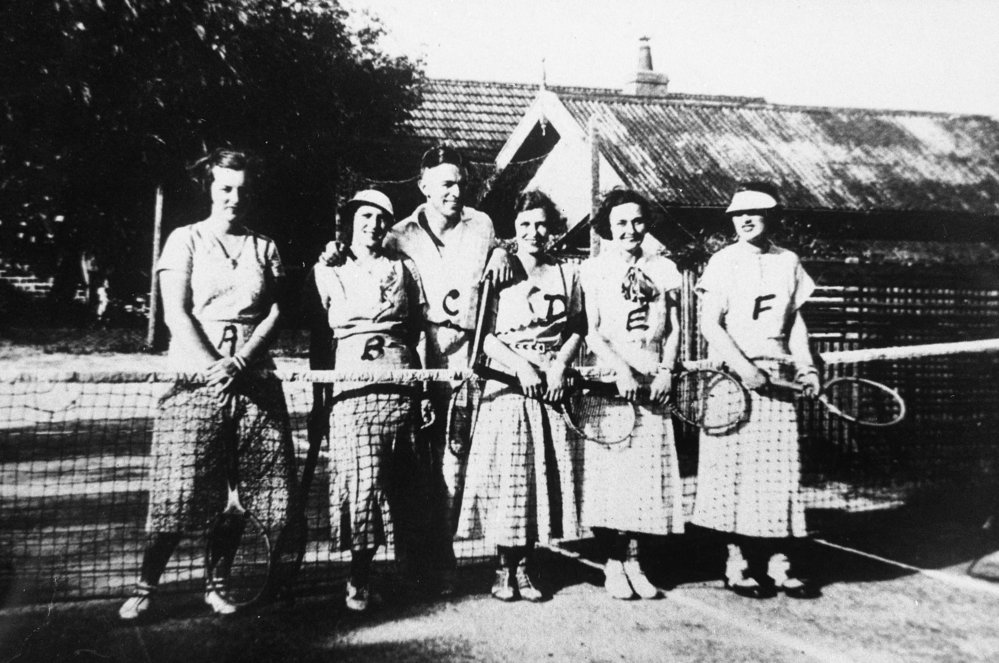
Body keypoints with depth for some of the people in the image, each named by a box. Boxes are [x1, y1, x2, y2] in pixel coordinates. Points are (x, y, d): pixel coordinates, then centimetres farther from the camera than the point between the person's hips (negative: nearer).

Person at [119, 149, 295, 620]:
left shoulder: (264, 248, 14)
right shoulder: (186, 240, 5)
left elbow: (274, 314, 4)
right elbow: (176, 313, -4)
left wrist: (238, 362, -12)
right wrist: (210, 366, -17)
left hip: (253, 377, 3)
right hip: (197, 376, -3)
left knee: (234, 490, 4)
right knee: (182, 489, -7)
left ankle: (216, 585, 16)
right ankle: (145, 588, 3)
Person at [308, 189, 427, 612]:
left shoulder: (402, 270, 18)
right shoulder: (327, 273, 15)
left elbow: (419, 330, 15)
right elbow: (317, 335, 12)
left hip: (402, 379, 2)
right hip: (352, 379, -2)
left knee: (398, 479, -1)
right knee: (360, 477, -10)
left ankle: (362, 576, 9)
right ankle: (358, 578, -1)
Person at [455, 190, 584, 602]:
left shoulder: (566, 274, 11)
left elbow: (577, 330, 10)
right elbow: (484, 335, -2)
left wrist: (560, 366, -6)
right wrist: (521, 366, -13)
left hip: (552, 383, 2)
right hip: (507, 381, -2)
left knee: (546, 471, 1)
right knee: (507, 473, -4)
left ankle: (526, 565, 11)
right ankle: (505, 567, 7)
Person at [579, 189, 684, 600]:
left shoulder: (663, 269, 12)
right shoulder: (593, 270, 4)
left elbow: (673, 329, 11)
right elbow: (591, 332, -3)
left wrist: (666, 371, -3)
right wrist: (619, 369, -15)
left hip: (652, 382, 3)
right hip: (608, 380, -3)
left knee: (649, 473, 1)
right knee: (609, 472, -5)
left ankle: (634, 561, 12)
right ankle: (613, 564, 6)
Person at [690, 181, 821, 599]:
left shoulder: (788, 262, 10)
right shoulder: (723, 262, -1)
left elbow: (795, 321, 15)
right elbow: (710, 324, -6)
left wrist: (805, 368, 3)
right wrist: (743, 366, -17)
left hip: (778, 377, 4)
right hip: (733, 376, -4)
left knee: (781, 470, 3)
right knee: (735, 468, -3)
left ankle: (778, 563, 10)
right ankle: (737, 562, 7)